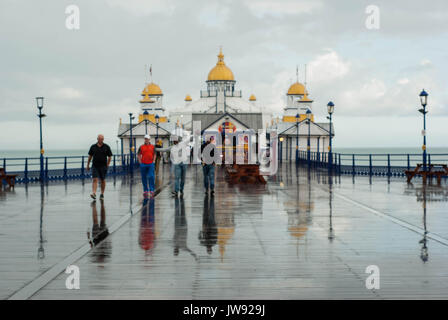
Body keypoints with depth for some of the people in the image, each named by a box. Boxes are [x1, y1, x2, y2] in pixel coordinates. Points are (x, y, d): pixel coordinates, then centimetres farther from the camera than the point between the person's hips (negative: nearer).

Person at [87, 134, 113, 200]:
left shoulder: (106, 147, 1)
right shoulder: (93, 147, 4)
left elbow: (110, 156, 6)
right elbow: (90, 156, 12)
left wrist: (107, 165, 0)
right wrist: (88, 165, 12)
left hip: (103, 166, 0)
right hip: (95, 166, 0)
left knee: (103, 180, 7)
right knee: (95, 180, -11)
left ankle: (102, 194, 18)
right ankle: (94, 193, -20)